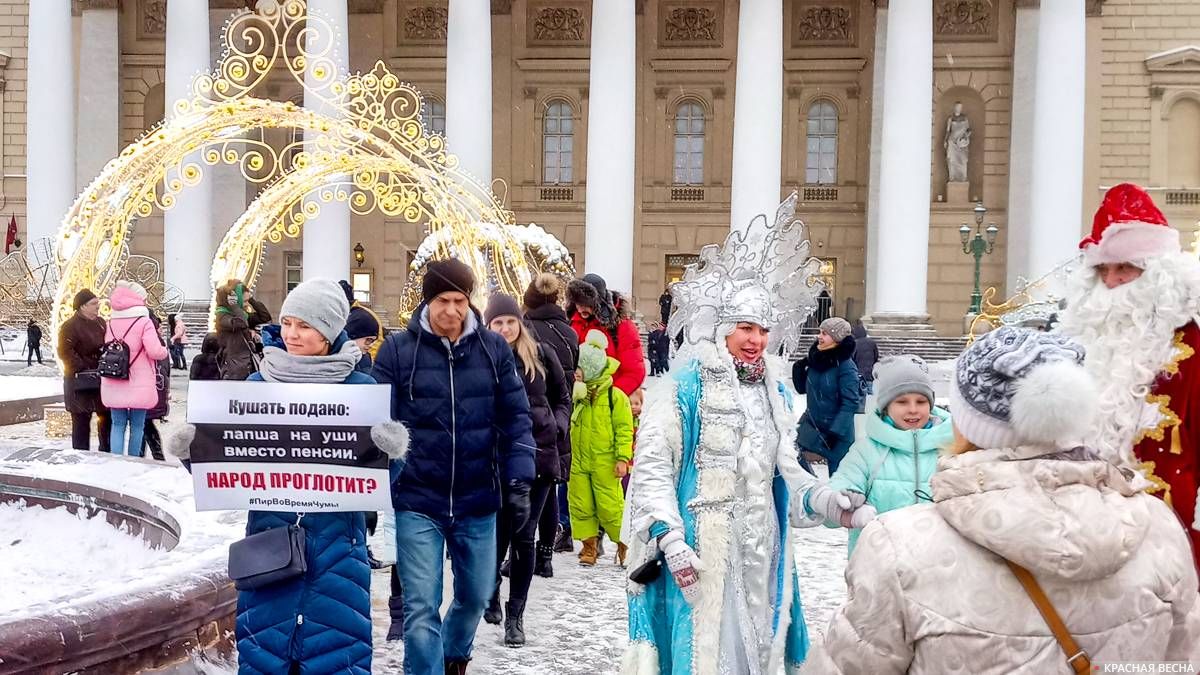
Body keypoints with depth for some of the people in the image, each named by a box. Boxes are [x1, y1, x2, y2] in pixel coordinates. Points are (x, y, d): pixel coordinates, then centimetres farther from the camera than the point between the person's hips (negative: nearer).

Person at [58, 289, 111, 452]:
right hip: (81, 382, -7)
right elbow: (65, 352, -17)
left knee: (107, 415, 10)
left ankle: (107, 451, 23)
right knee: (81, 420, -1)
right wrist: (83, 369, -19)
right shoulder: (70, 326, -11)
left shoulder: (100, 322, 11)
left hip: (101, 379, 7)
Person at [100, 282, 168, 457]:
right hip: (139, 384, -4)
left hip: (114, 384, 4)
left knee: (118, 424, 8)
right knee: (137, 426, 7)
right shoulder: (144, 322, -11)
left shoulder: (111, 323, 5)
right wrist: (165, 350, 2)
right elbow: (155, 351, -18)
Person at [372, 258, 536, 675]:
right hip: (417, 501, -3)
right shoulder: (397, 350, -5)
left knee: (475, 596, 19)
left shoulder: (494, 349, 0)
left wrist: (519, 480, -3)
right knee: (422, 607, -3)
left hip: (478, 501, 3)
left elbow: (516, 418, 4)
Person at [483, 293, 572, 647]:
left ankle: (515, 616, 16)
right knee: (498, 535, 0)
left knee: (524, 536, 4)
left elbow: (562, 398, 14)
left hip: (539, 455, 1)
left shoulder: (541, 355, 4)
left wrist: (556, 426, -2)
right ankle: (490, 594, 31)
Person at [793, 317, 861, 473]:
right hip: (812, 422, 7)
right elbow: (803, 389, 14)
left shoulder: (846, 366, -17)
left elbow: (850, 403, -19)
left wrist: (835, 431, -23)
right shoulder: (817, 359, 2)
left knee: (838, 474, 1)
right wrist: (799, 369, -3)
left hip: (837, 430, -7)